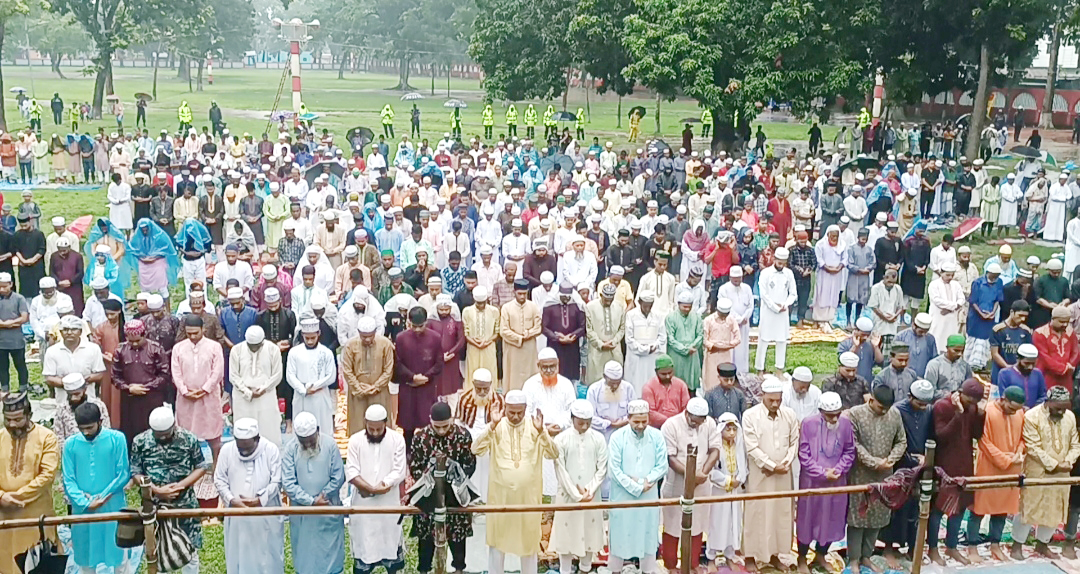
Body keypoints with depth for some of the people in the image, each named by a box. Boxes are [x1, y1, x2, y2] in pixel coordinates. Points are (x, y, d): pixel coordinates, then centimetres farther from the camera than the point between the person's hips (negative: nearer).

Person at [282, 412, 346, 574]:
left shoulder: (330, 444, -11)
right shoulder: (290, 448, -10)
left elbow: (338, 478, -7)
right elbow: (288, 483, -11)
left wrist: (321, 497, -12)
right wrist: (311, 501, -17)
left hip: (328, 510, -1)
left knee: (331, 551, 9)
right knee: (303, 555, 11)